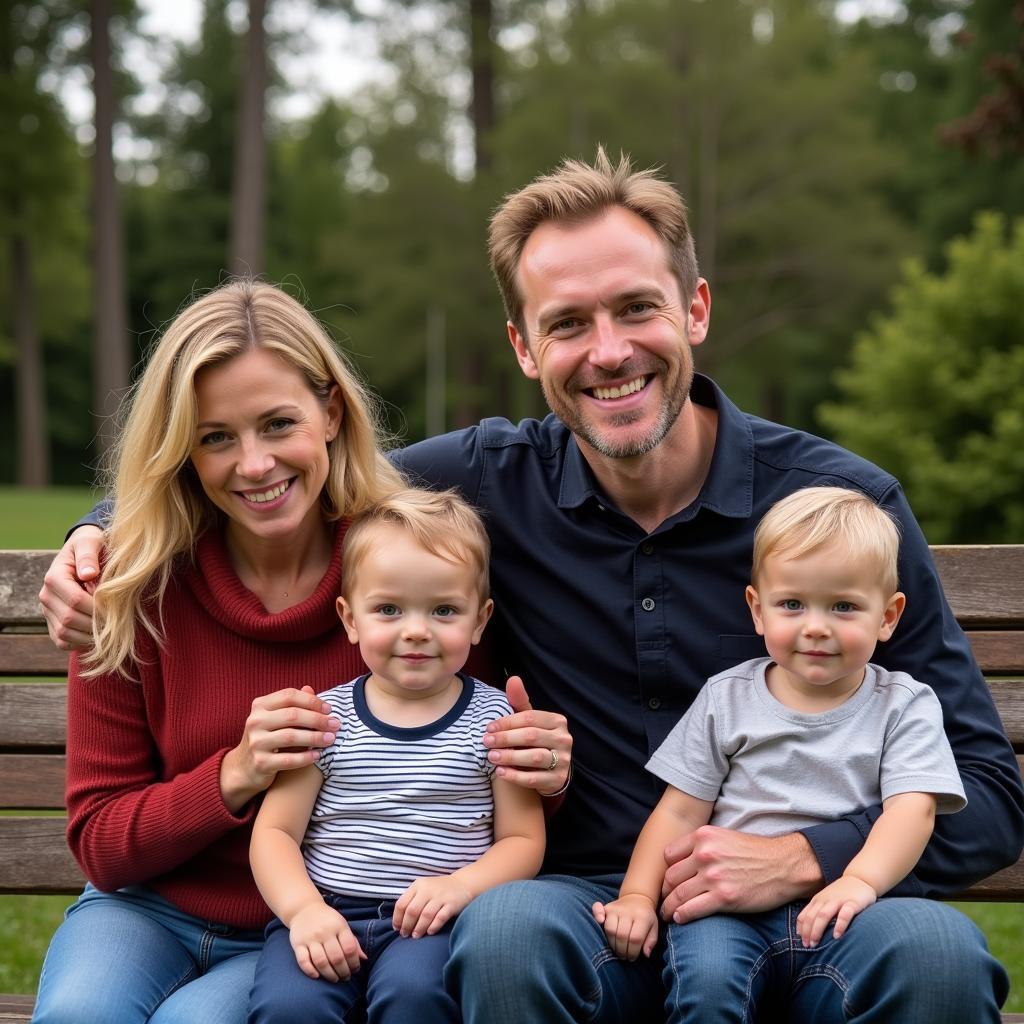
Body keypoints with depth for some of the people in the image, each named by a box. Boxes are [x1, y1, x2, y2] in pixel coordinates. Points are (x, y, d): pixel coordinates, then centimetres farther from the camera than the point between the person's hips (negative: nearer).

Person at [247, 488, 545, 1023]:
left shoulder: (493, 719, 5)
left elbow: (522, 840, 5)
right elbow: (274, 830, 4)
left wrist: (462, 885, -15)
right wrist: (303, 909, -14)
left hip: (431, 920, 0)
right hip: (324, 914, 1)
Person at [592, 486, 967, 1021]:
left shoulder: (904, 706, 8)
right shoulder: (727, 698, 12)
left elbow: (912, 810, -7)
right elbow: (679, 812, 11)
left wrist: (859, 880, -26)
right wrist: (638, 896, -4)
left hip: (837, 910, 0)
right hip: (730, 910, 0)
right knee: (706, 979, -32)